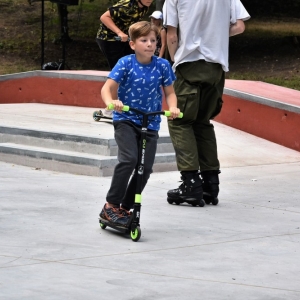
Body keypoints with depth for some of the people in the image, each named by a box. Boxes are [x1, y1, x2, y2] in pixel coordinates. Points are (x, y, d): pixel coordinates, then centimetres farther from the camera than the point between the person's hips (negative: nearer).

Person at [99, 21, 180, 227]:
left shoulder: (162, 65, -2)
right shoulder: (126, 63, -9)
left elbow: (169, 92, 7)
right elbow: (107, 88, -13)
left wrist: (173, 107, -14)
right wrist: (111, 102, -34)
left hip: (150, 124, 3)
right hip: (125, 120, -3)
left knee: (146, 168, -4)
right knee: (129, 159, -23)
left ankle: (125, 208, 14)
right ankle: (110, 206, -13)